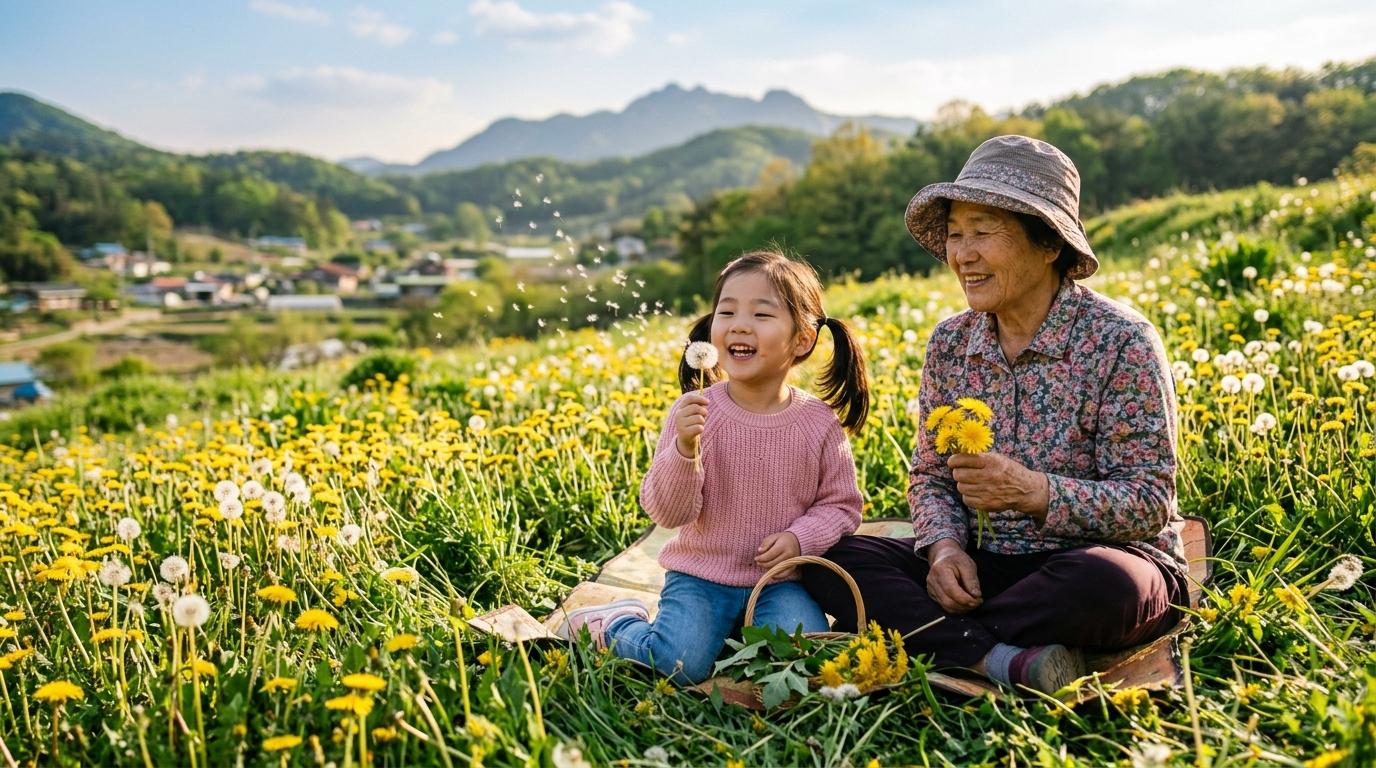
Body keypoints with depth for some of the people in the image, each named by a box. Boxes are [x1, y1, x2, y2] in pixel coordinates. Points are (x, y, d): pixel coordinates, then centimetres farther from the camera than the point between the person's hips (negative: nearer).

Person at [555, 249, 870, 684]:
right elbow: (667, 513, -12)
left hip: (778, 580, 2)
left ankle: (739, 629, 7)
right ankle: (612, 622, 8)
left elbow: (841, 504, 5)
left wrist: (800, 537, -14)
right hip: (701, 576, -2)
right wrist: (683, 451, -30)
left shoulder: (820, 423, -5)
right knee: (681, 664, -23)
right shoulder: (694, 413, -10)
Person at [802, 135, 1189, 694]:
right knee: (830, 558, -15)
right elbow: (929, 475, 8)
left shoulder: (1120, 343, -11)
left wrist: (1034, 491, -29)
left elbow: (1151, 502, -13)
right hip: (985, 565, 4)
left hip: (1096, 559, -4)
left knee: (1105, 582, -40)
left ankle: (928, 637, -20)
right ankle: (1000, 659, -28)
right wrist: (944, 545, -14)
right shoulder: (950, 344, 4)